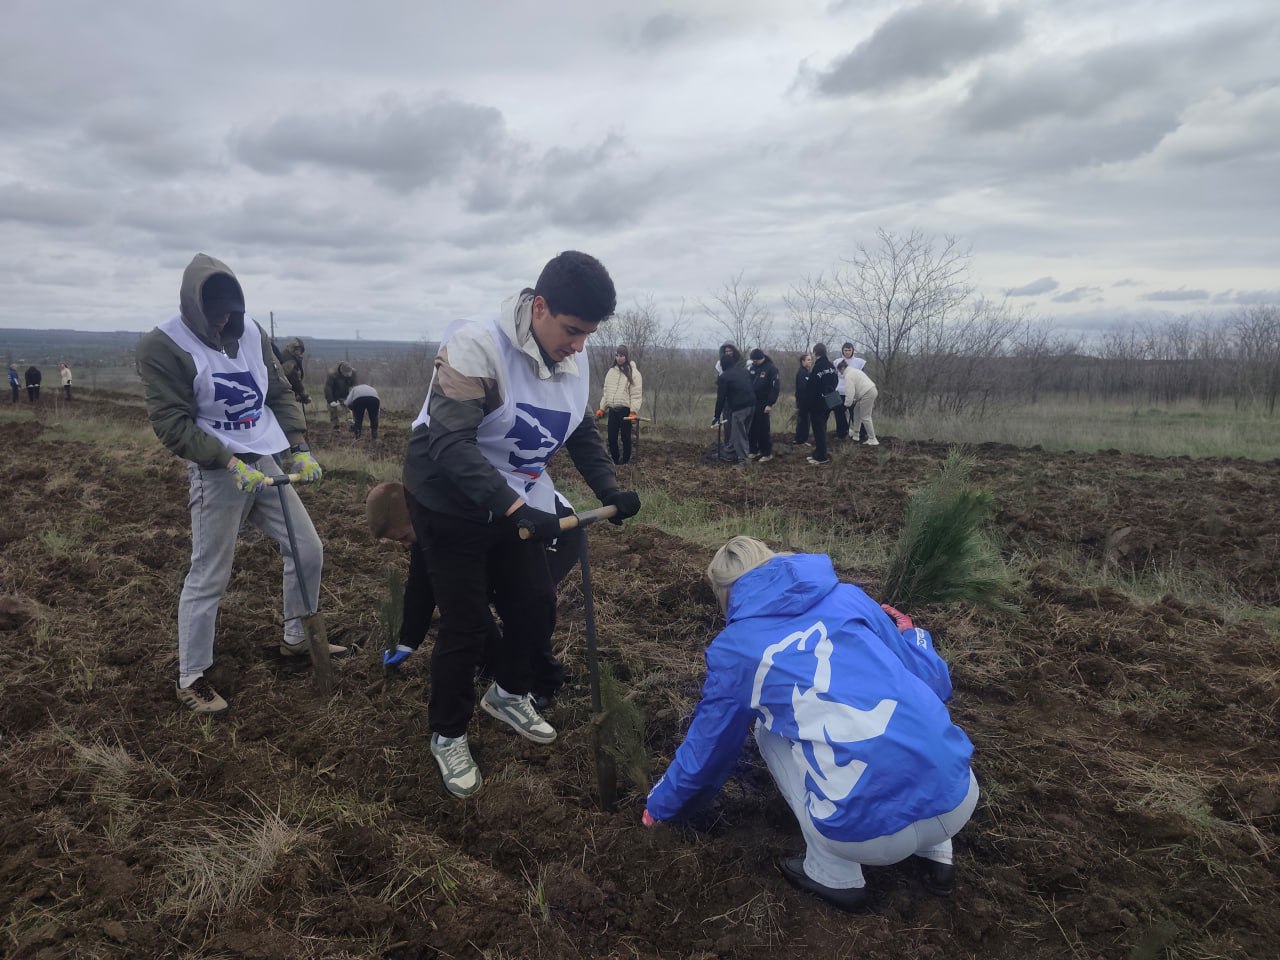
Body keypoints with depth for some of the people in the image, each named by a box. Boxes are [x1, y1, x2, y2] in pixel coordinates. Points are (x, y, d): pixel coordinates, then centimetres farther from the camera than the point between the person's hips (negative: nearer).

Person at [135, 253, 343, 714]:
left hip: (268, 463, 6)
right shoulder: (163, 345, -13)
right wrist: (231, 463, -23)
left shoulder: (251, 332, 4)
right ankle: (191, 679, 16)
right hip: (217, 473, -6)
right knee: (208, 578, 0)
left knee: (308, 549, 11)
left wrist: (299, 447, -3)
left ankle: (297, 638, 31)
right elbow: (172, 422, -16)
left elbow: (281, 393, 9)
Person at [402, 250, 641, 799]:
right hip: (451, 505, -7)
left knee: (537, 607, 11)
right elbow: (450, 443, -34)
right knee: (465, 625, 1)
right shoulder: (476, 345, -27)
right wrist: (512, 507, -42)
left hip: (519, 507, 7)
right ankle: (447, 736, 25)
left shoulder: (571, 362, -2)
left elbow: (582, 432, 12)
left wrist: (610, 491, -1)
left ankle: (507, 696, 41)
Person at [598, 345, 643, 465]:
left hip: (626, 410, -5)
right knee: (611, 437, 6)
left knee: (625, 437, 2)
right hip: (612, 410, 5)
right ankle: (615, 461, 18)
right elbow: (606, 391, 17)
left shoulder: (633, 372, -4)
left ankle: (625, 462, 12)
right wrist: (602, 408, 11)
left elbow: (636, 394, -10)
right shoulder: (611, 371, 13)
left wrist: (634, 412, -17)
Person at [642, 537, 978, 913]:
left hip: (874, 832, -4)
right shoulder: (849, 597, 13)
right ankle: (937, 855, 30)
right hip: (959, 796, 4)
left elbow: (707, 748, 20)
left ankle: (834, 874, 22)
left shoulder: (735, 647, 6)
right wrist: (909, 633, 37)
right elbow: (937, 684, 16)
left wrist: (660, 804, 40)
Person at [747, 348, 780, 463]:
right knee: (751, 428, 8)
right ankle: (754, 451, 20)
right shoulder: (752, 368, 9)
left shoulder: (771, 368, -10)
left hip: (763, 404, -6)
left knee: (763, 429, -4)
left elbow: (775, 387, -15)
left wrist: (770, 404, -20)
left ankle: (767, 453, 5)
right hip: (751, 403, 6)